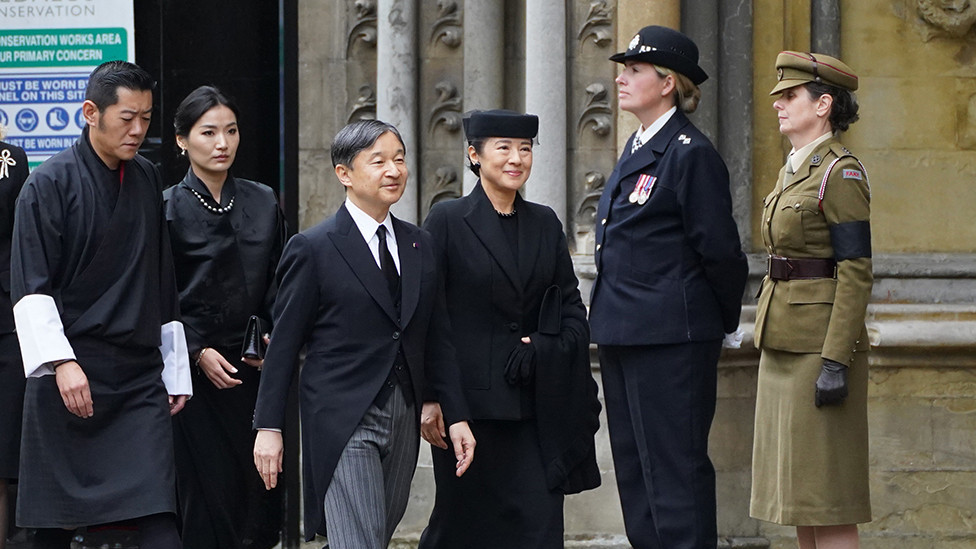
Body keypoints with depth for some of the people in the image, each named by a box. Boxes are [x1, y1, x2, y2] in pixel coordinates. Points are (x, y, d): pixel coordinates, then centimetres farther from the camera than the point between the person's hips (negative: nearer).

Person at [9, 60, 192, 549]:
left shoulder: (147, 180, 13)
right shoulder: (50, 184, -3)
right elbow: (30, 287, -9)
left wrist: (175, 371, 18)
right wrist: (61, 362, -20)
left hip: (140, 377, 4)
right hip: (70, 375, -4)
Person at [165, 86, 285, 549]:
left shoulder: (263, 203, 9)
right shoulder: (167, 209, -2)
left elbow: (280, 287, 13)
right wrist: (198, 352, -12)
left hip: (254, 371, 3)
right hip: (196, 373, -3)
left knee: (257, 491, 0)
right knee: (207, 497, -5)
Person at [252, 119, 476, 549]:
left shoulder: (420, 246, 12)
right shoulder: (313, 249, -5)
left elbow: (438, 337, 14)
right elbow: (284, 344, -4)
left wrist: (457, 416, 9)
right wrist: (268, 427, -6)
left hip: (403, 418, 6)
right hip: (342, 419, -6)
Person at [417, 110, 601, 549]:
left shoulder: (544, 223, 12)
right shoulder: (447, 221, -2)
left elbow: (571, 306, 15)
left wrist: (551, 353, -5)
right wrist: (428, 398, -9)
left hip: (536, 406, 4)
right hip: (470, 401, -4)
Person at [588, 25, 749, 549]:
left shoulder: (691, 153, -13)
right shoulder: (636, 150, 15)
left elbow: (720, 250, -11)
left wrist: (727, 323, -1)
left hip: (671, 336, -9)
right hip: (624, 330, 9)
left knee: (675, 464, -6)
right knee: (634, 464, 12)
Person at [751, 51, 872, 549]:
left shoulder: (840, 173, -12)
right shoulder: (793, 171, 16)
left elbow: (856, 273, -17)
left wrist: (836, 362, -22)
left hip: (821, 344, -9)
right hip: (785, 342, 10)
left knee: (825, 492, -7)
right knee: (796, 492, 10)